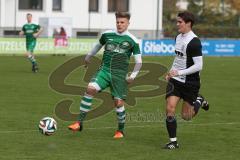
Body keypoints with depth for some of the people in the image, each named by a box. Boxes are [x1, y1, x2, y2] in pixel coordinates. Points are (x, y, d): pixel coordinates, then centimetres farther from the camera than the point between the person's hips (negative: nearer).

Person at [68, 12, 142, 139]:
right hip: (104, 70, 2)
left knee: (119, 102, -5)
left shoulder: (132, 41, -1)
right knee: (90, 89, -22)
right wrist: (88, 56, 35)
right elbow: (99, 44, 29)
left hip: (120, 74, -1)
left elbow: (138, 62, 5)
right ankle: (79, 123, -19)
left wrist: (132, 76, -3)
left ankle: (120, 130, 20)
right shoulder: (107, 34, 6)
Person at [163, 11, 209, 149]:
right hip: (175, 80, 6)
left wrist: (179, 72, -25)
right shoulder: (178, 37, 7)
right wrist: (171, 71, 11)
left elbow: (198, 66, -22)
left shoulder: (194, 42, -19)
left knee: (186, 116, 6)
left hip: (190, 83, -6)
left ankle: (199, 101, 35)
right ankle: (173, 142, 0)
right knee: (170, 109, -9)